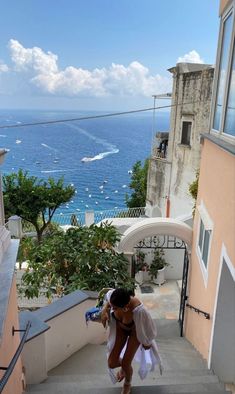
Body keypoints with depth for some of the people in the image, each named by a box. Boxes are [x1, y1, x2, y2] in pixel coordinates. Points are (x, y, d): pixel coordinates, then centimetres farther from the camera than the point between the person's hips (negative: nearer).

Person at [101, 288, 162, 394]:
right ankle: (124, 365, 42)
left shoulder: (139, 311, -46)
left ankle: (127, 384, 41)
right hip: (120, 327, 4)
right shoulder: (112, 295, -36)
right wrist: (105, 310, -23)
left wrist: (146, 343, -8)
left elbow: (148, 327, -25)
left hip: (135, 331, -3)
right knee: (112, 363, 3)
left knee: (125, 364, 3)